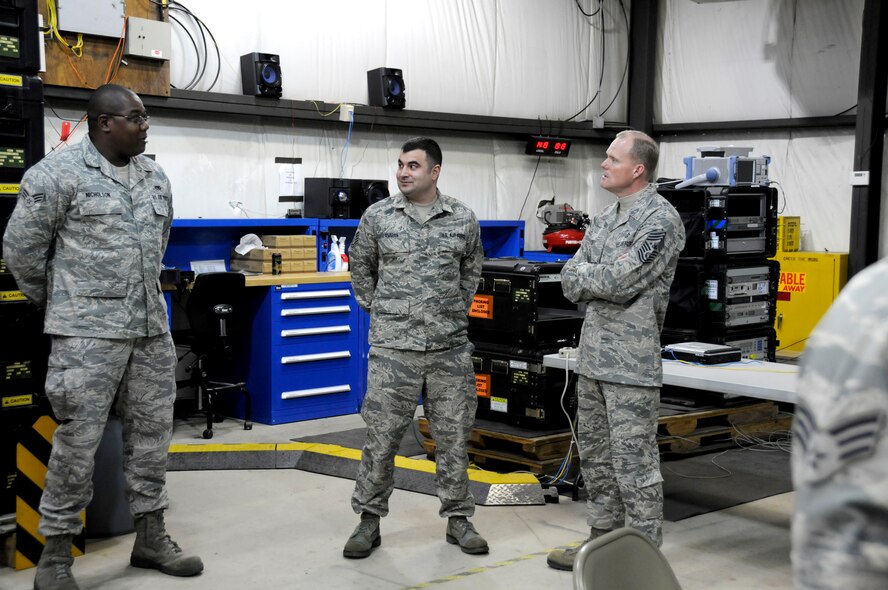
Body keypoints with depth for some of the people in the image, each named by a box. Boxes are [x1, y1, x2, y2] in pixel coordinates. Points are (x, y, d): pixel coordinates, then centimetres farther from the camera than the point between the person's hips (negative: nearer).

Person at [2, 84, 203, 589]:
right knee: (78, 442, -1)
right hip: (87, 333, -6)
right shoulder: (58, 173, -8)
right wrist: (57, 302, 7)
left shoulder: (156, 177, 11)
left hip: (152, 329, 6)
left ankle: (151, 537, 24)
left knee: (152, 434, 11)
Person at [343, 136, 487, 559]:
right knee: (381, 438, 3)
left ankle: (458, 520, 22)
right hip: (393, 349, -1)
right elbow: (360, 266, 14)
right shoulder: (377, 217, 0)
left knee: (454, 437, 9)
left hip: (451, 349, 1)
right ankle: (369, 520, 16)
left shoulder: (463, 219, 3)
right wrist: (376, 310, 10)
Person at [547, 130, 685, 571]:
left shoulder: (661, 220, -12)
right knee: (595, 453, 17)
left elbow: (618, 281, -21)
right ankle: (603, 541, 31)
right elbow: (570, 282, 9)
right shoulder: (605, 218, 14)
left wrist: (582, 274, -3)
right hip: (592, 356, 9)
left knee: (634, 463, -2)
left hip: (631, 363, -9)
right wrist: (601, 281, -10)